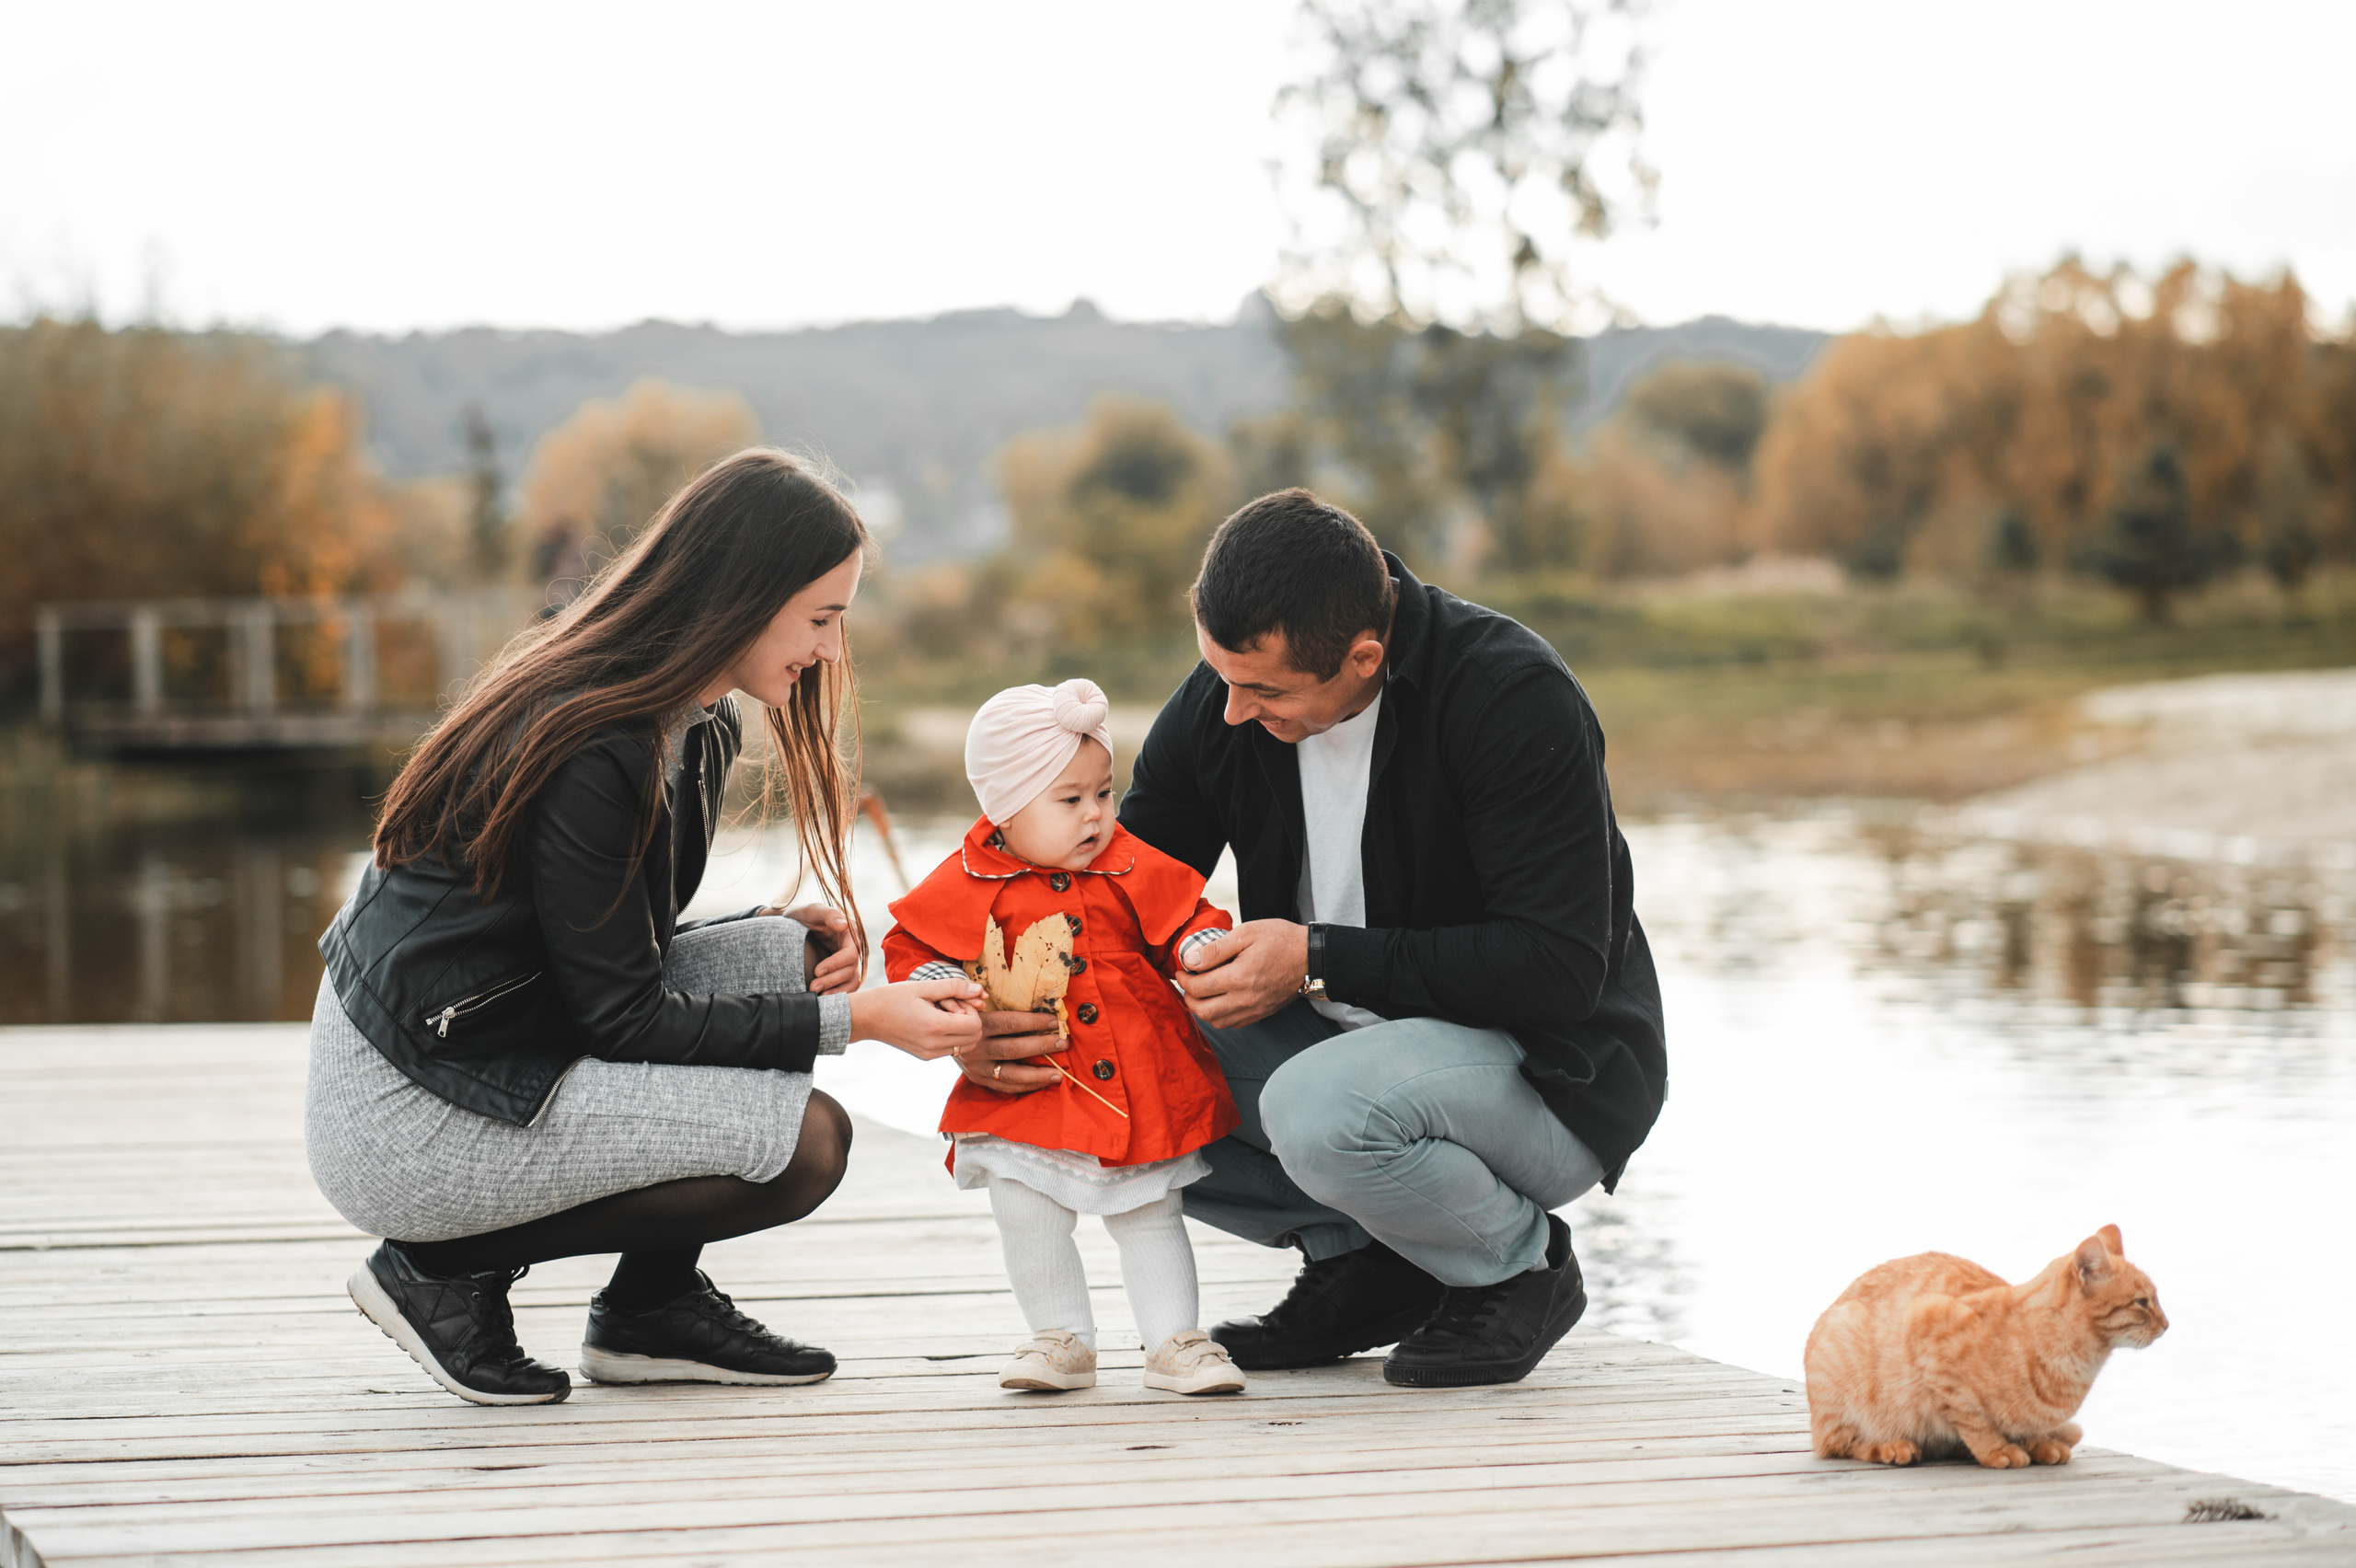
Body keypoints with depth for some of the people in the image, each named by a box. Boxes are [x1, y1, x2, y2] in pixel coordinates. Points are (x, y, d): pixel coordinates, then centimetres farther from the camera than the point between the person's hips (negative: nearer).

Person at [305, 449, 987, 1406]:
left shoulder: (699, 730, 7)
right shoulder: (588, 751, -24)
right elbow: (622, 1018, -19)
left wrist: (795, 938, -2)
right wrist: (855, 1019, -18)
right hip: (404, 1117, -10)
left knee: (793, 954, -1)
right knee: (805, 1141, -16)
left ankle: (651, 1309, 7)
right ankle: (446, 1268, -4)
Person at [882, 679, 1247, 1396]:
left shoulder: (1131, 869, 1)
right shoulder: (971, 886, -5)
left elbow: (1188, 920, 7)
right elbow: (911, 952, 1)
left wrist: (1204, 955, -15)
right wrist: (960, 1011, -14)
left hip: (1143, 1079, 1)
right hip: (1029, 1089, -1)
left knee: (1152, 1217, 6)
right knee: (1027, 1217, -1)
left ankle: (1175, 1342, 14)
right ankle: (1062, 1338, 16)